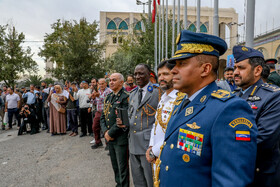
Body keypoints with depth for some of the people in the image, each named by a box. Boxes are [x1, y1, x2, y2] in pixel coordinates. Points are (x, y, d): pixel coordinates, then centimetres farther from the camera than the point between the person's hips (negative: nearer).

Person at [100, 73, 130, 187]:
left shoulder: (125, 97, -14)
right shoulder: (109, 97, 11)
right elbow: (103, 116, 11)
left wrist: (111, 133, -15)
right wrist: (105, 131, -4)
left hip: (121, 138, -7)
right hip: (110, 138, 8)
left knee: (122, 168, 6)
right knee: (115, 165, 21)